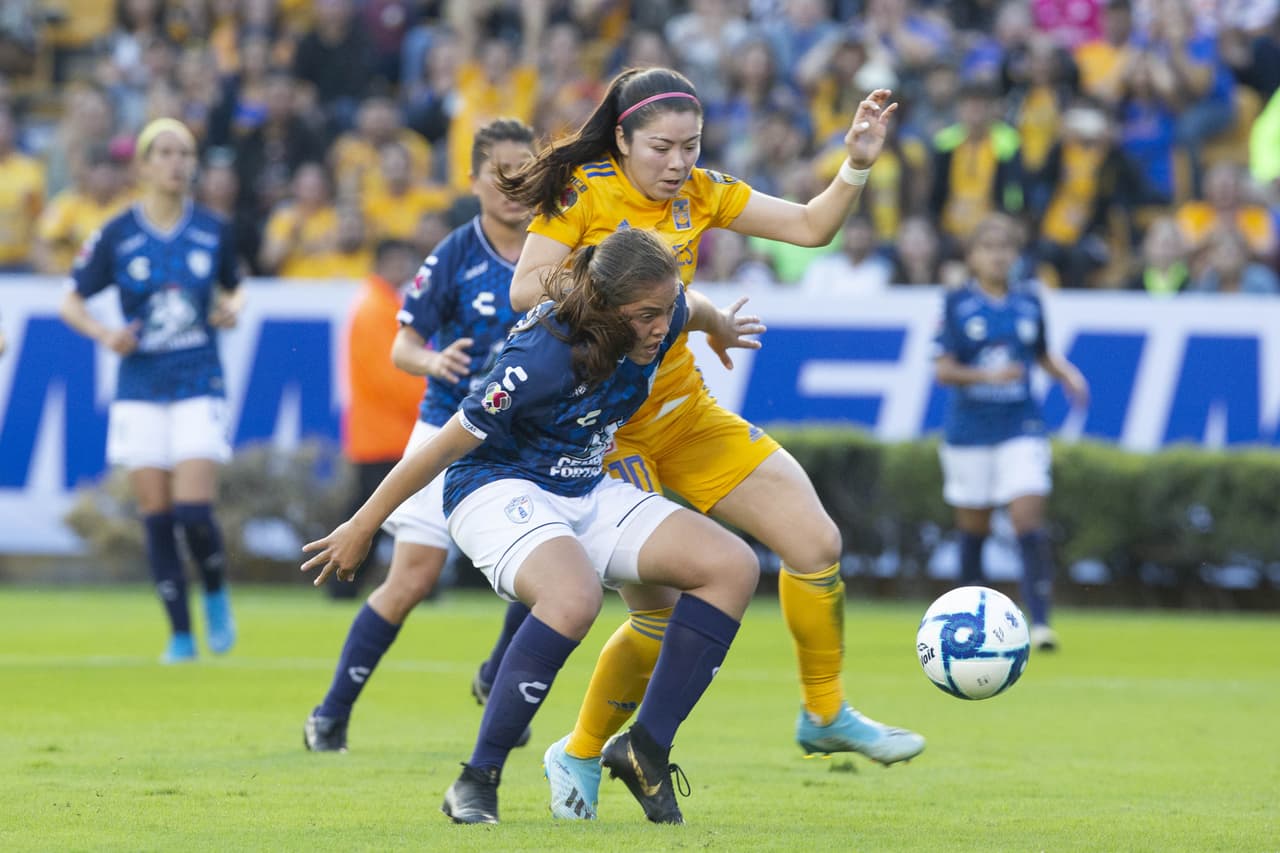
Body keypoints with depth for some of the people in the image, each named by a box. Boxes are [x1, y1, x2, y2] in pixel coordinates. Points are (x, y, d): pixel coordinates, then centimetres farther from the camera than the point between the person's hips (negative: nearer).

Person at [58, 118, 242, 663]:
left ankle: (216, 593, 18)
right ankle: (180, 633, 10)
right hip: (140, 388, 0)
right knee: (156, 515, 0)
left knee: (194, 511, -12)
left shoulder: (213, 232, 2)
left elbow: (233, 287, 18)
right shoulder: (117, 235, -2)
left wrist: (230, 309, -4)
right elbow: (71, 302, 4)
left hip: (198, 387, 0)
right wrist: (104, 334, -14)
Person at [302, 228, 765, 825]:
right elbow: (444, 447, -20)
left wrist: (718, 325, 42)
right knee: (575, 595, -40)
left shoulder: (662, 316, -10)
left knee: (733, 566, -10)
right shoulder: (543, 359, -30)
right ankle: (476, 782, -28)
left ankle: (645, 749, -4)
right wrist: (362, 528, -11)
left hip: (586, 496, 8)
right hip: (497, 487, -8)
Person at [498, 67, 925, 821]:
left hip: (686, 411, 6)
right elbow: (525, 290, -18)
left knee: (817, 542, -1)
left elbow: (810, 227, 4)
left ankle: (826, 715, 17)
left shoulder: (702, 194, 2)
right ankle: (580, 755, 13)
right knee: (661, 616, -10)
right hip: (604, 427, -6)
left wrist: (858, 166, -11)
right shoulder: (582, 193, -12)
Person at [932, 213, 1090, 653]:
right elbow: (943, 369, -8)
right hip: (969, 430, -1)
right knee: (973, 529, 9)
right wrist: (986, 375, -24)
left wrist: (1067, 374, 0)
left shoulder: (1029, 303, 5)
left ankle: (1039, 622, -16)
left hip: (1021, 427, 1)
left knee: (1030, 525, -12)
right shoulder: (957, 303, -3)